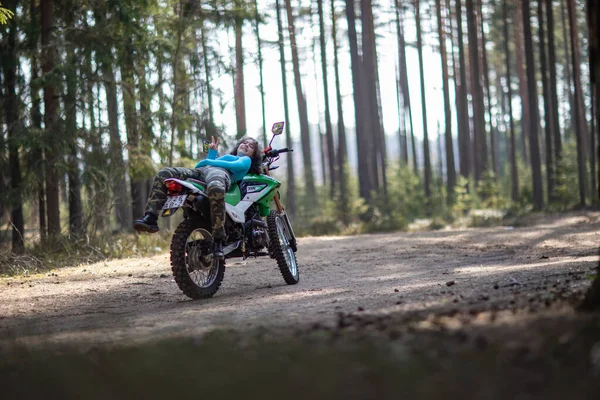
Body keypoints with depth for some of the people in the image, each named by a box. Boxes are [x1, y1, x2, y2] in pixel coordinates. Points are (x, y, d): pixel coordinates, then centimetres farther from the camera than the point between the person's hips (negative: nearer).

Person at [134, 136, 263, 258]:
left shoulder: (246, 160, 28)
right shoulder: (225, 157, 48)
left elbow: (237, 165, 5)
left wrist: (208, 161, 2)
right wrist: (212, 152, 32)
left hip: (222, 173, -7)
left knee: (216, 188, -47)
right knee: (163, 174, -16)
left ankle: (218, 241, -43)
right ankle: (150, 218, -31)